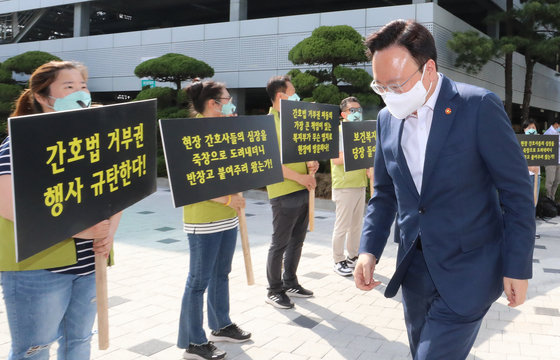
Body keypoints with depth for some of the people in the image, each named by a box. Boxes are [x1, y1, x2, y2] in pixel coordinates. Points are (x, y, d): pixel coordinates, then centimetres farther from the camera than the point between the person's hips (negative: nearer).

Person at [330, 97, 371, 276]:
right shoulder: (338, 132, -8)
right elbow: (336, 159, -18)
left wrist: (368, 167, 6)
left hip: (360, 184, 8)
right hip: (344, 186, -8)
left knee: (357, 224, 14)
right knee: (342, 226, -4)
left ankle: (353, 257, 26)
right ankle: (338, 261, 6)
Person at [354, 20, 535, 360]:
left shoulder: (480, 106, -14)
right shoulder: (388, 118, 2)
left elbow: (517, 191, -11)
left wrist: (518, 268, -11)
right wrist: (369, 250, -3)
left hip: (468, 271, -5)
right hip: (415, 268, 6)